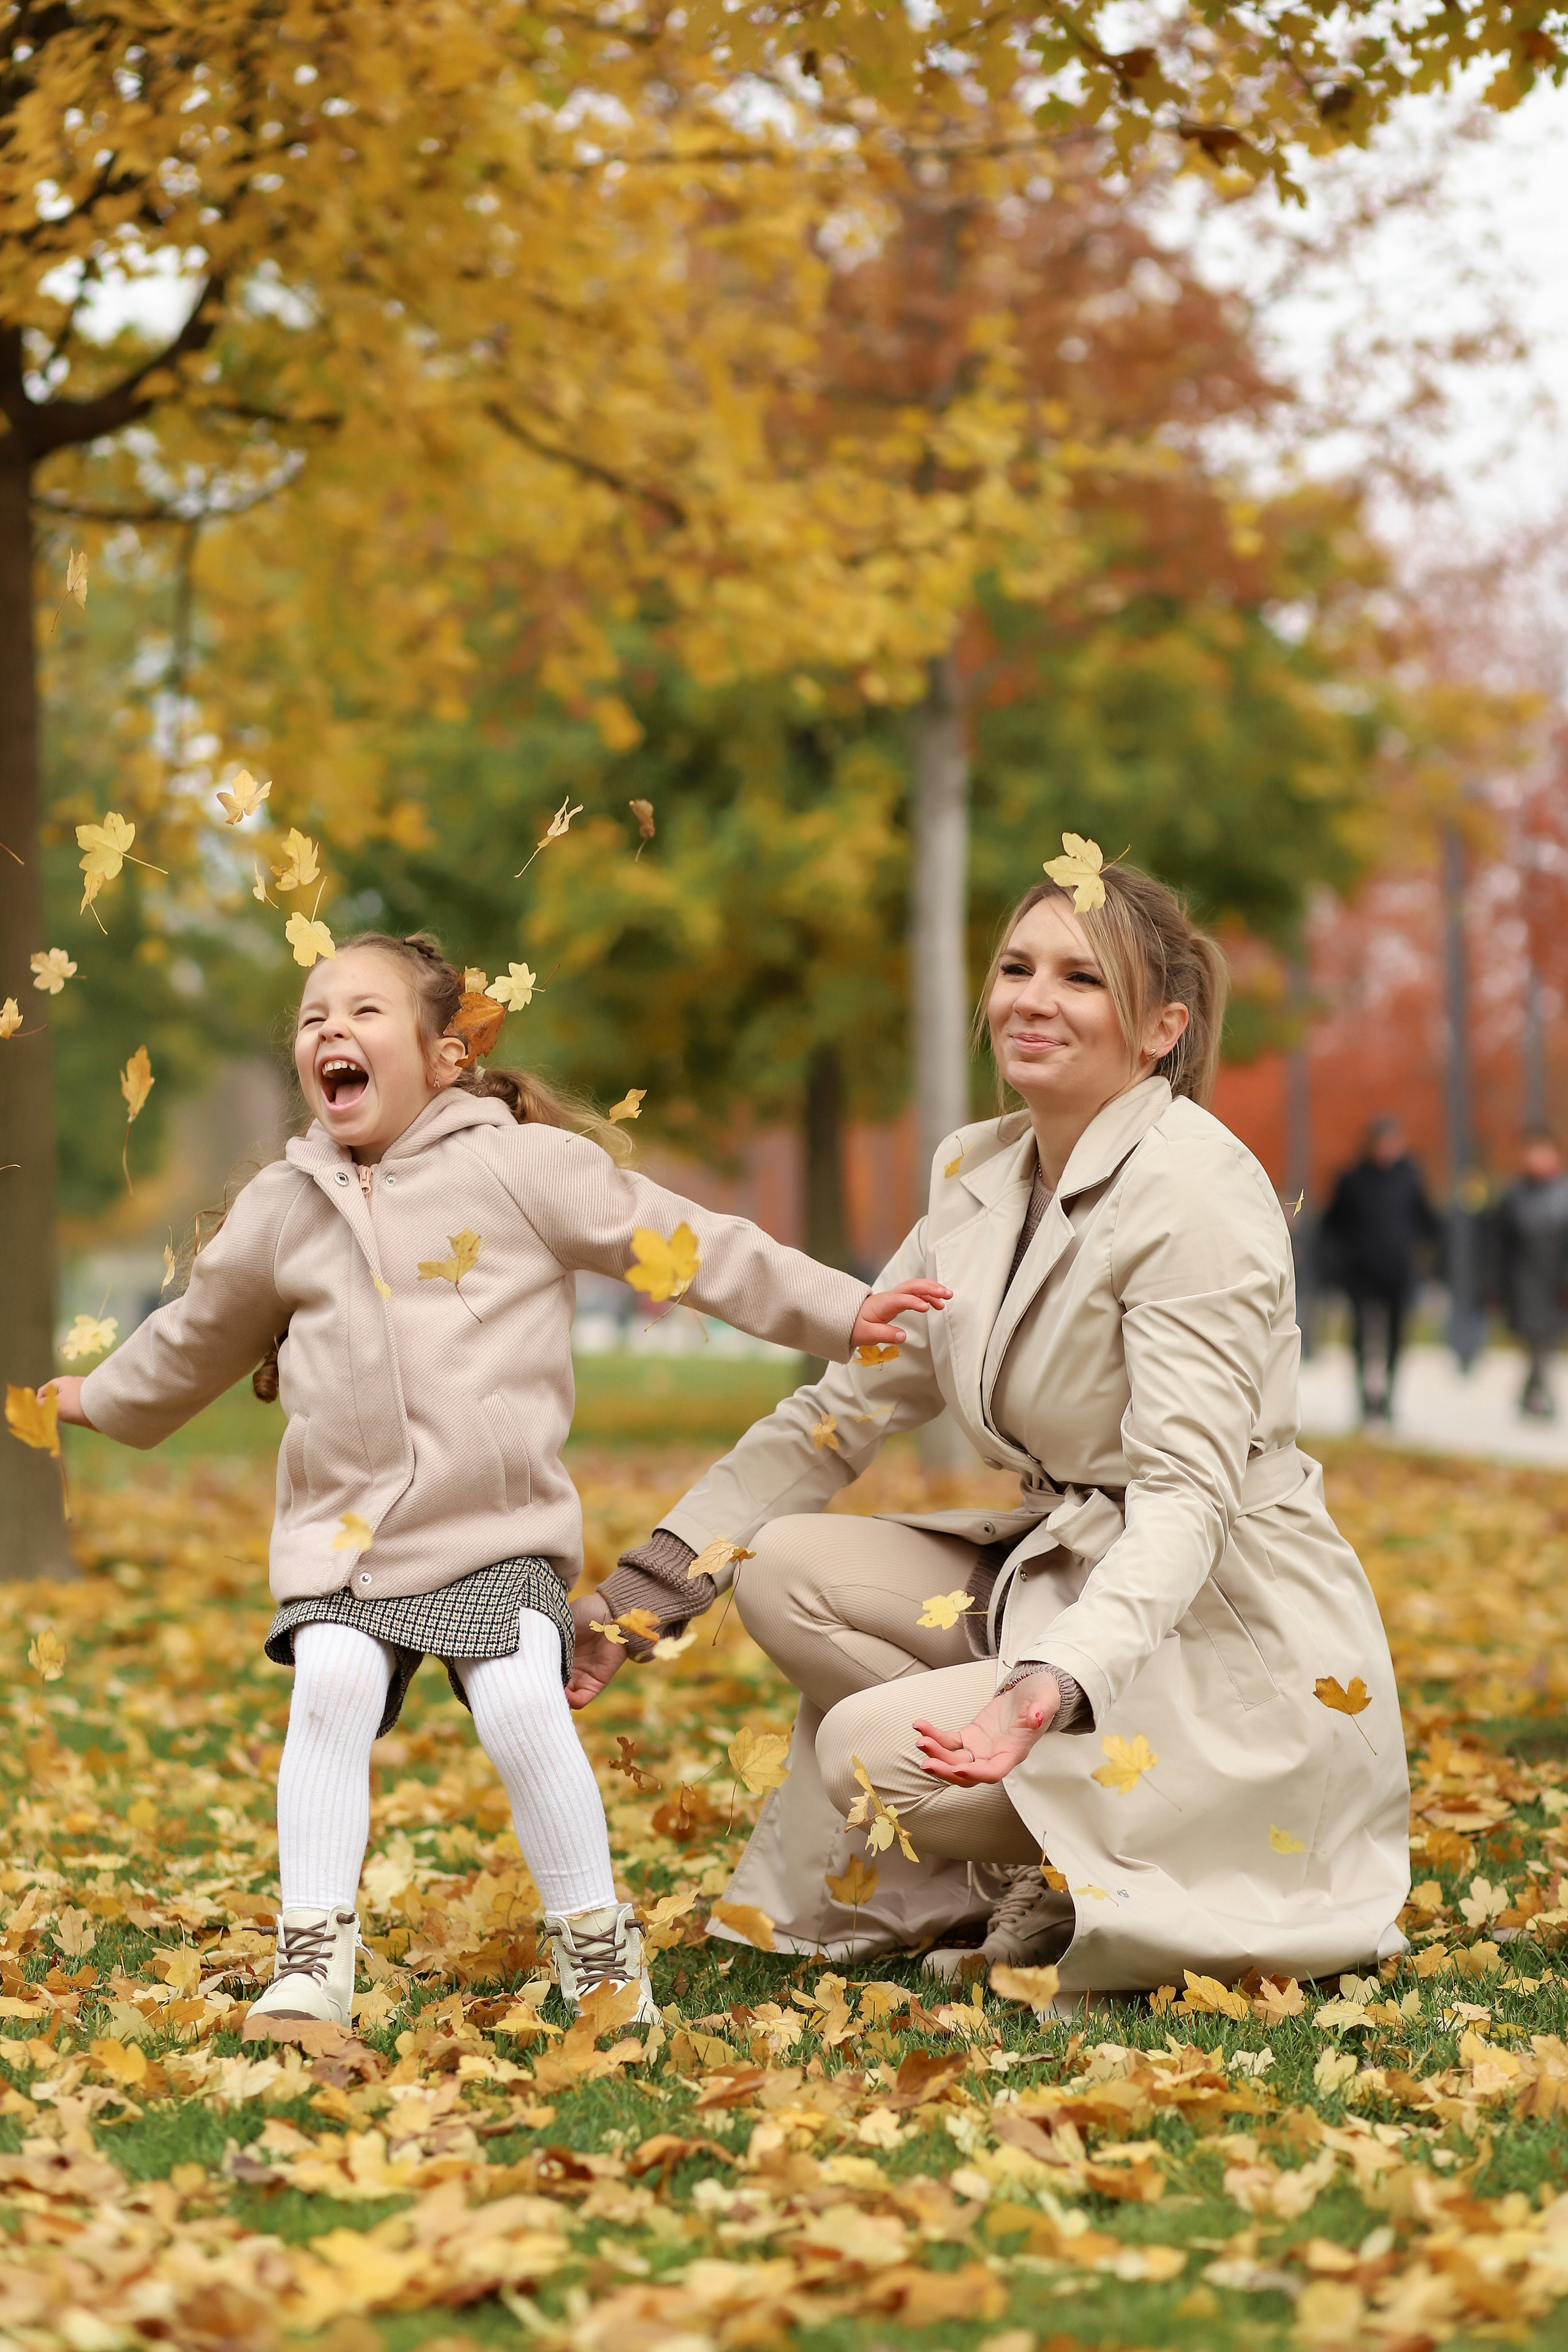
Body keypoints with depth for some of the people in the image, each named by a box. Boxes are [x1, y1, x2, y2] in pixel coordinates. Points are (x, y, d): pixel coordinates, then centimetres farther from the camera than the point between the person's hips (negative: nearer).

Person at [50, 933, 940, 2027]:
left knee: (523, 1705, -20)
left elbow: (692, 1245, 0)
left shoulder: (525, 1165, -1)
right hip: (341, 1534, 3)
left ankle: (598, 1944, -2)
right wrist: (102, 1399, 40)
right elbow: (202, 1332, 29)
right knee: (330, 1690, -21)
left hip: (498, 1534, -3)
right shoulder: (282, 1208, 10)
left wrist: (840, 1312, -2)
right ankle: (314, 1955, -14)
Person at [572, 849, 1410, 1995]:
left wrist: (1057, 1682, -41)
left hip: (1234, 1646, -8)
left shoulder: (1192, 1189, -18)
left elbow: (1187, 1497, -25)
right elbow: (843, 1407, 11)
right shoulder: (978, 1173, 7)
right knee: (787, 1570, -7)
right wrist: (645, 1585, 2)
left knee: (871, 1748, -23)